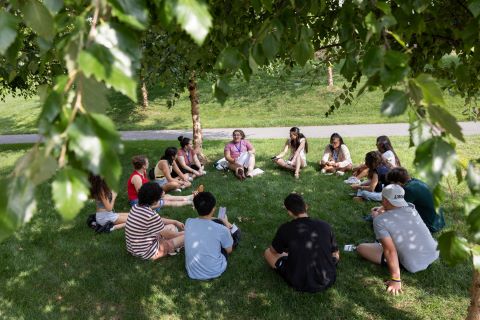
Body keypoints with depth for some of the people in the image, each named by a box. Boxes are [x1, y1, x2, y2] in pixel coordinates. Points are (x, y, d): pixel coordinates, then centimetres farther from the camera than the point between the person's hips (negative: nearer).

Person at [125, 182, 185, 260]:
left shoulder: (135, 207, -2)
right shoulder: (151, 215, -29)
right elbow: (167, 235, -13)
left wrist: (175, 222, 19)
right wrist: (181, 233, 5)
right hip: (146, 252, -9)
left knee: (171, 227, 18)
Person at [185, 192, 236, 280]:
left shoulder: (188, 222, -12)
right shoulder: (221, 229, -23)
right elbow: (229, 250, -1)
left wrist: (222, 222, 18)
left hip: (192, 272, 4)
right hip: (214, 272, -3)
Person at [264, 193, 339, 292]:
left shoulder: (285, 229, -16)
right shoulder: (325, 226, -9)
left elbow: (274, 251, 5)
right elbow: (336, 256, 5)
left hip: (300, 284, -4)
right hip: (328, 281, 4)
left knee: (268, 252, 12)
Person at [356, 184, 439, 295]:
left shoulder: (380, 220, -19)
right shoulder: (411, 208, -3)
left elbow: (390, 251, -24)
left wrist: (395, 280, -21)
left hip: (414, 267, -6)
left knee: (360, 248, -3)